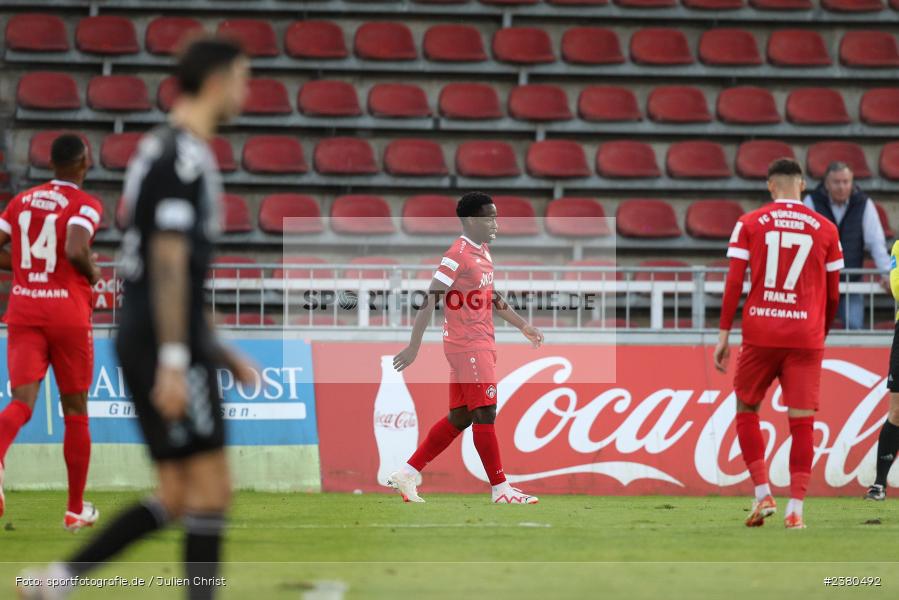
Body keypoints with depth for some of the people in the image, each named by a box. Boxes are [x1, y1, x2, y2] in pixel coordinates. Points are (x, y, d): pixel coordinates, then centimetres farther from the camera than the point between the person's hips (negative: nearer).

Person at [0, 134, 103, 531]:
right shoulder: (85, 205, -7)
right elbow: (76, 250, -24)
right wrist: (93, 274, -4)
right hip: (68, 314, -3)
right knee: (75, 410, 12)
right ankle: (76, 509, 19)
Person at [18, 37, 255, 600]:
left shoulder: (164, 150, 19)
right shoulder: (183, 158, -13)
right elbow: (169, 264, -19)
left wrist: (219, 351, 26)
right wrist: (174, 362, -23)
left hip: (147, 342, 10)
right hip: (167, 344, -10)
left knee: (177, 499, 8)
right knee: (211, 490, -6)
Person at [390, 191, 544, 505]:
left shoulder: (483, 252, 14)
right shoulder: (457, 255, -15)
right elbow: (430, 299, -18)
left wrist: (523, 326, 23)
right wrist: (414, 346, -21)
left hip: (481, 346, 10)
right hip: (468, 347, -10)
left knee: (459, 418, 11)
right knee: (484, 415, -6)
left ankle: (407, 474, 16)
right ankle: (501, 490, -2)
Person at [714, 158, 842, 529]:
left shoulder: (749, 223, 2)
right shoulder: (825, 229, 6)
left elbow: (734, 282, -3)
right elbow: (833, 294, 10)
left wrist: (723, 335, 1)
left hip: (760, 334, 0)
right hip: (806, 337, 0)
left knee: (746, 410, 16)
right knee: (802, 420, 0)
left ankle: (763, 494, 5)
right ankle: (795, 509, -5)